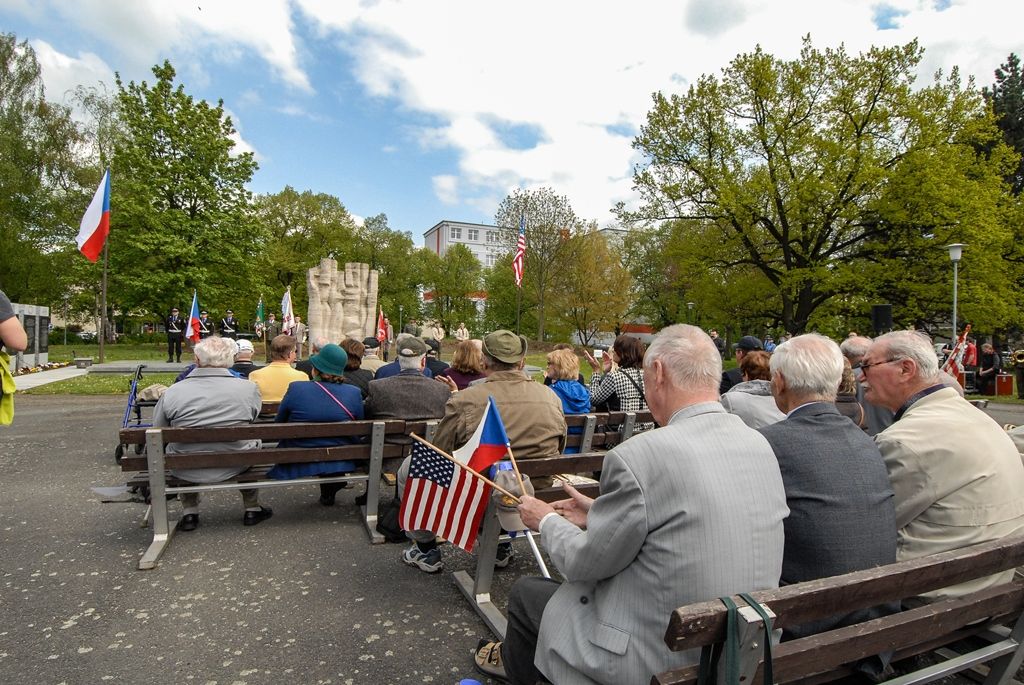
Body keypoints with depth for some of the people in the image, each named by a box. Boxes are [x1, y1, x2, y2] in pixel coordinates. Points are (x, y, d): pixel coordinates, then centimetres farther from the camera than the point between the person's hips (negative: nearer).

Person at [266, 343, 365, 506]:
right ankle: (329, 492, 39)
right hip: (339, 465, 1)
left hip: (297, 465, -1)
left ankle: (327, 492, 35)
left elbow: (278, 423, 0)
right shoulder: (354, 393, -13)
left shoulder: (296, 388, -17)